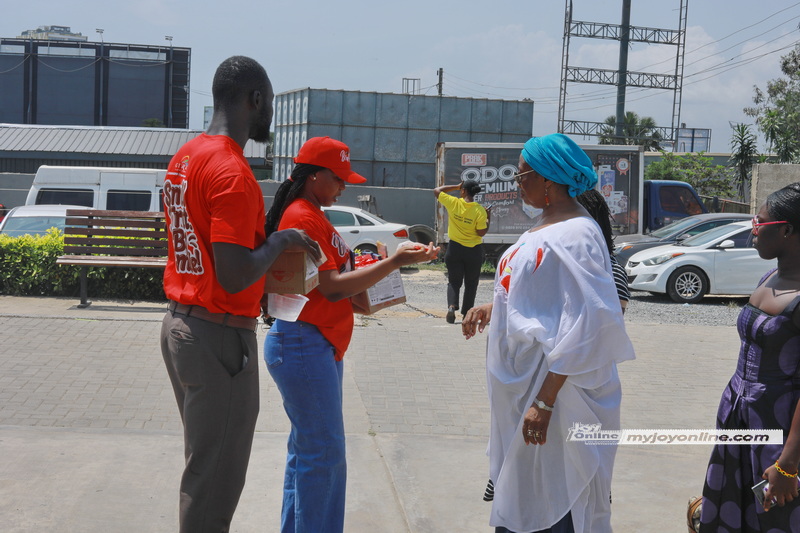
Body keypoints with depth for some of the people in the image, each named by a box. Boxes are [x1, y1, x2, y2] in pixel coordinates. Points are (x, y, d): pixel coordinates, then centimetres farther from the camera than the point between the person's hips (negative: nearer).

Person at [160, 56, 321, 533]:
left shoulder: (185, 157, 9)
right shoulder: (232, 172, -20)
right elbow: (235, 277, -26)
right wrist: (280, 241, -10)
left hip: (180, 326, 10)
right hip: (220, 337, -10)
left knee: (203, 462, 21)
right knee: (217, 480, 3)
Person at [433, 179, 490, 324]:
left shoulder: (453, 203, -9)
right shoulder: (480, 210, -12)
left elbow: (436, 190, 5)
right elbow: (481, 233, -11)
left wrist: (456, 187, 9)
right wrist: (488, 218, 1)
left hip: (455, 248, 1)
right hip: (474, 251, -1)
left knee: (454, 282, 11)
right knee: (471, 284, 13)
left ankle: (452, 306, -12)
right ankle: (466, 314, 14)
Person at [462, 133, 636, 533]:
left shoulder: (574, 237, -22)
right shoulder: (546, 225, 9)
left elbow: (583, 328, -26)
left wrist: (544, 402, -27)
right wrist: (491, 308, 7)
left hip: (553, 391, -10)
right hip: (520, 386, 10)